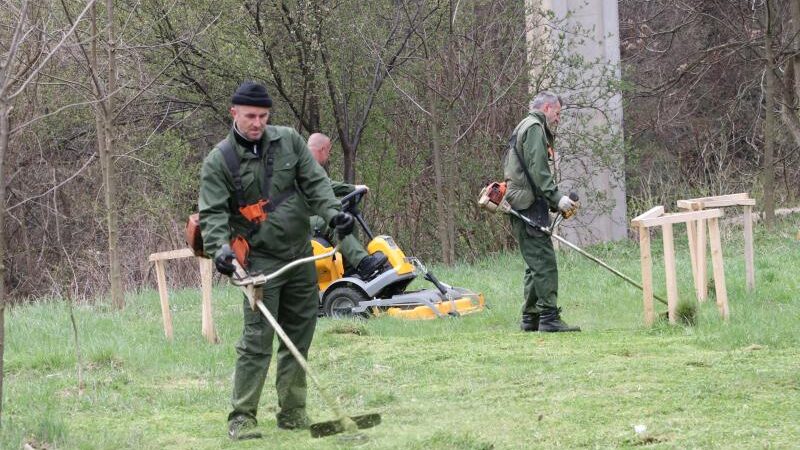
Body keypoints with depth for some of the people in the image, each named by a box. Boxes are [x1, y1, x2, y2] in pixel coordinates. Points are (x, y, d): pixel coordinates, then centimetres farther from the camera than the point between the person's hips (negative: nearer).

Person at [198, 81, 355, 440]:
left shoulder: (289, 141, 5)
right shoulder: (219, 161, -6)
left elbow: (314, 182, 5)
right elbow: (212, 212, -11)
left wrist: (333, 212, -13)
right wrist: (220, 246, -29)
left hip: (301, 257, 5)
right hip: (260, 260, -5)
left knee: (299, 337, 9)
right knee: (257, 340, -12)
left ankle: (292, 412, 18)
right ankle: (242, 417, -10)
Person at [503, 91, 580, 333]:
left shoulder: (523, 128, 25)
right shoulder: (535, 129, -7)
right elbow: (538, 171, -18)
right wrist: (556, 198, -19)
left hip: (521, 206, 11)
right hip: (530, 206, -11)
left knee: (535, 264, 13)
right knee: (544, 262, -12)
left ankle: (530, 318, 14)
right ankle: (549, 317, -15)